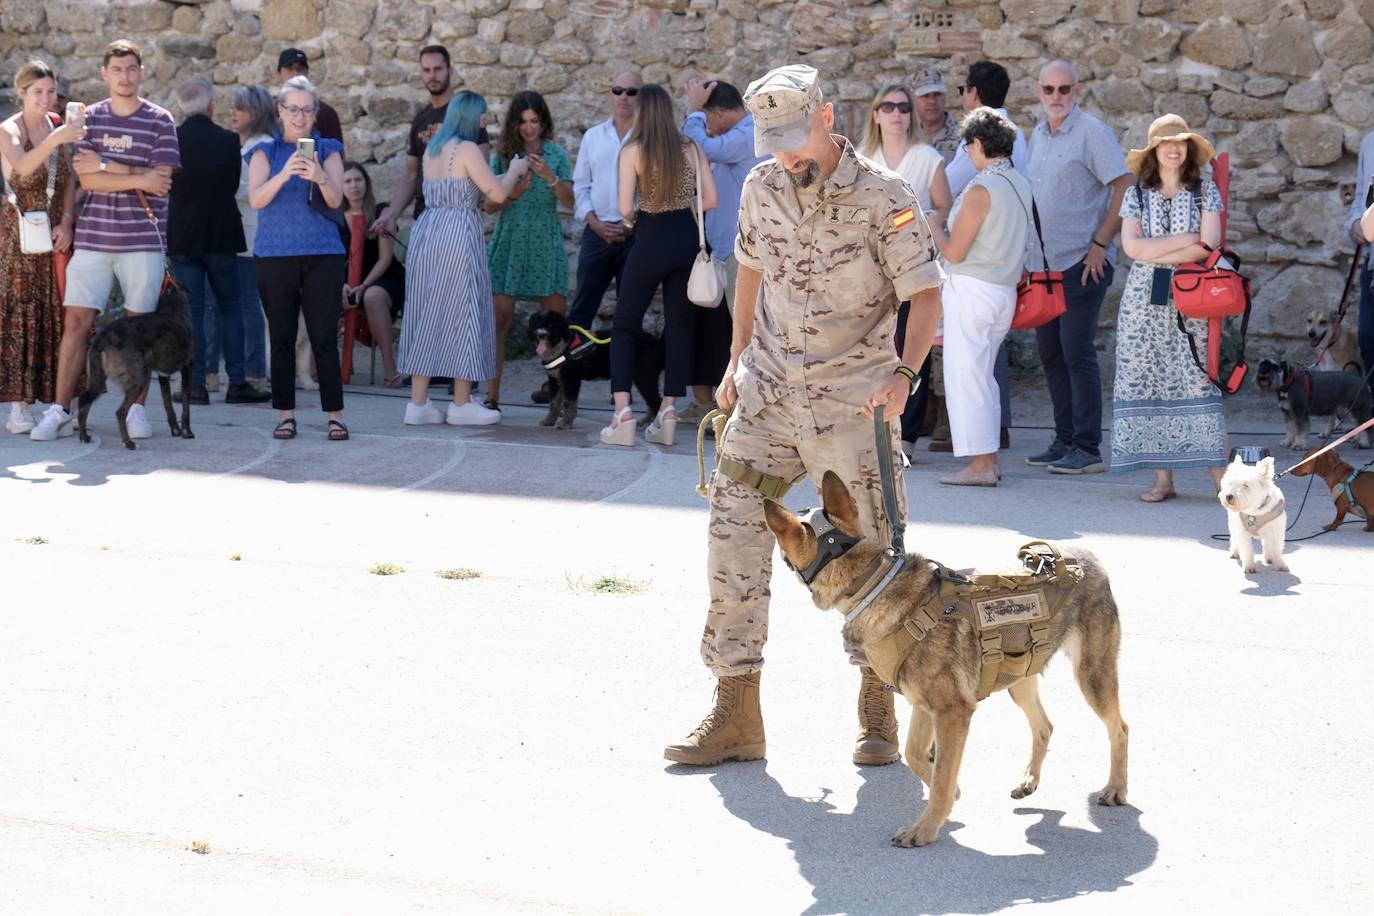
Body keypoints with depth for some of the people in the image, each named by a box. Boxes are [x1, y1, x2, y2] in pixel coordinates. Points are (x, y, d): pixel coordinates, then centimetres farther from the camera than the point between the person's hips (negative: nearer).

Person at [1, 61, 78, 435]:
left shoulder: (59, 129, 10)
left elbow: (69, 184, 11)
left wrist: (66, 223, -5)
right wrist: (54, 140, -41)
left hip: (56, 235, 4)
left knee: (56, 315, 2)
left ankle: (58, 401, 5)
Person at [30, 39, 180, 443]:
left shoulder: (159, 121, 3)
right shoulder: (90, 118, 8)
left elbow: (161, 178, -9)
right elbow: (87, 179, -3)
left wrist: (107, 166, -9)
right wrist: (138, 180, -12)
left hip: (143, 238, -1)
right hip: (93, 237, 1)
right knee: (76, 320, -2)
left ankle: (136, 409, 12)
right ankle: (60, 409, 3)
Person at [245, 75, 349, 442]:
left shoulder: (328, 150, 8)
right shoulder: (265, 151, 7)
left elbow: (336, 199, -4)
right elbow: (256, 198, -7)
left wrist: (319, 177, -25)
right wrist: (284, 174, -24)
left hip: (322, 255, 0)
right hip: (275, 256, 0)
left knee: (325, 337, -4)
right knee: (282, 339, 3)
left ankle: (335, 415, -2)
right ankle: (285, 414, 8)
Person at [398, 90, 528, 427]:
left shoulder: (431, 149, 14)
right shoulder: (467, 149, -10)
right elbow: (497, 193, -10)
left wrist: (508, 176, 26)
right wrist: (515, 171, 10)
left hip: (427, 233, 8)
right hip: (458, 235, -8)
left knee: (427, 315, 9)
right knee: (462, 314, 0)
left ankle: (418, 402, 9)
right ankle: (461, 404, 4)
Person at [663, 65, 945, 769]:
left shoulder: (883, 198, -11)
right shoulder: (761, 188, 5)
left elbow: (925, 294, -10)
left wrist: (904, 372, -25)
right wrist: (736, 363, 16)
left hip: (851, 404, -4)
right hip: (767, 394, 5)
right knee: (734, 542, -1)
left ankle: (877, 711, 18)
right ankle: (736, 715, 7)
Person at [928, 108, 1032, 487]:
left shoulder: (981, 189, -16)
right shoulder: (1021, 184, 8)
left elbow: (954, 253, -14)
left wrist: (932, 227, 4)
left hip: (973, 290, -8)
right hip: (1005, 290, 8)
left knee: (965, 375, -2)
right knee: (982, 376, 16)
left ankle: (979, 465, -2)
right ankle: (988, 459, 19)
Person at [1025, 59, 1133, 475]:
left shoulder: (1092, 133, -9)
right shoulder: (1037, 135, 15)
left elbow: (1125, 188, -13)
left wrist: (1100, 245, -15)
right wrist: (1029, 253, 16)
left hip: (1082, 263, -8)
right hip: (1043, 263, 8)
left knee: (1077, 352, -9)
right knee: (1051, 353, 10)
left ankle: (1087, 448, -4)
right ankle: (1065, 441, 19)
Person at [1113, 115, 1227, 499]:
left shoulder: (1204, 191, 6)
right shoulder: (1137, 195, 9)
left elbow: (1211, 243, -7)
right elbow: (1132, 246, -5)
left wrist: (1157, 253, -8)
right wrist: (1187, 238, -6)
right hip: (1143, 299, 2)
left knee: (1198, 379, -9)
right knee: (1149, 381, -1)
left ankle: (1220, 475, -8)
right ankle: (1163, 478, 3)